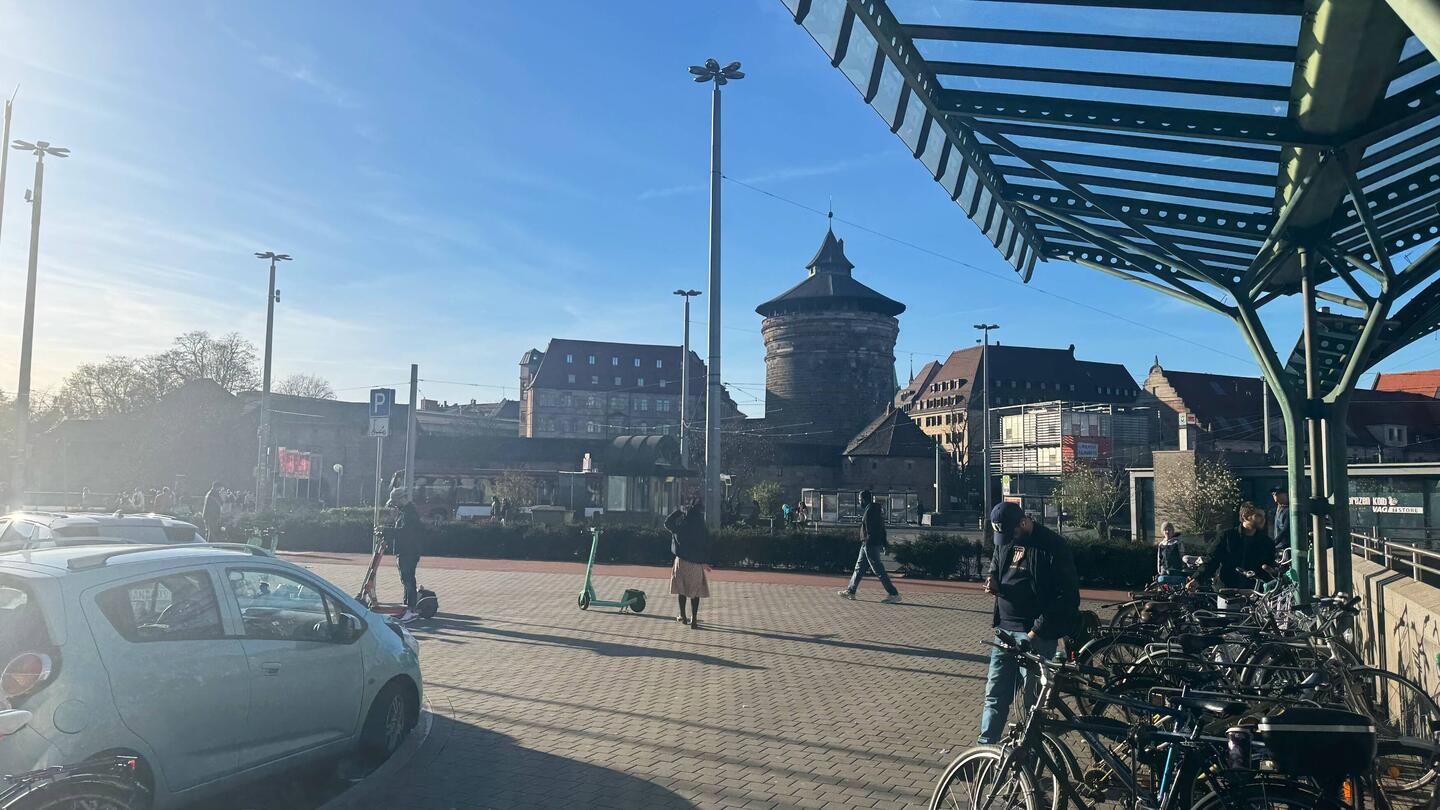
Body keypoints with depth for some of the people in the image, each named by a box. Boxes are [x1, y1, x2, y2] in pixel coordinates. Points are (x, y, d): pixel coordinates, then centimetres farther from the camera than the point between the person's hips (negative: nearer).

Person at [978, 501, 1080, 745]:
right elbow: (995, 568, 22)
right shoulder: (1004, 541, 7)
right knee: (995, 693, 7)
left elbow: (1068, 595, -13)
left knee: (1033, 698, 2)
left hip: (1036, 634, -6)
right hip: (1005, 629, 6)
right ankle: (985, 745, 14)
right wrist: (993, 582, -4)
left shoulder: (1053, 547, -12)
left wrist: (1037, 630, -16)